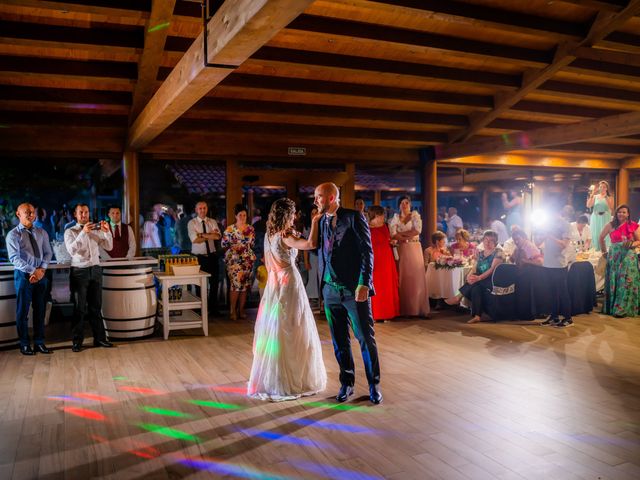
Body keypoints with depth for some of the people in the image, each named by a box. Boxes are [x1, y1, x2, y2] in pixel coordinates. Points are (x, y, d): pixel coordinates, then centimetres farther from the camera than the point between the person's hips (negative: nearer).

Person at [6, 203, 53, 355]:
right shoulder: (13, 234, -4)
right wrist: (33, 271, -18)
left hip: (41, 275, 4)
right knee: (23, 311, 4)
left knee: (40, 310, 8)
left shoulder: (42, 232, 9)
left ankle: (39, 343, 18)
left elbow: (48, 252, 7)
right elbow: (14, 258, -12)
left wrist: (42, 269, -10)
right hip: (23, 275, -4)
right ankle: (24, 344, 15)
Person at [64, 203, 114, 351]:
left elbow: (109, 246, 5)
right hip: (79, 271, -3)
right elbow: (71, 250, -16)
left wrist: (106, 232, -11)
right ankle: (77, 341, 9)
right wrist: (83, 232, -24)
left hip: (95, 270, 3)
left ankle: (99, 338, 13)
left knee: (96, 306, 8)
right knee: (80, 308, 1)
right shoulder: (70, 232, 1)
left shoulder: (96, 230, 11)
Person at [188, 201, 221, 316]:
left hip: (212, 256, 3)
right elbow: (195, 240, -16)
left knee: (214, 283, 8)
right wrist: (210, 235, -11)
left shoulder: (213, 222, 6)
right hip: (199, 257, -3)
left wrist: (202, 234, -14)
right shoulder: (192, 223, -3)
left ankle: (213, 308, 21)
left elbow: (217, 236, -11)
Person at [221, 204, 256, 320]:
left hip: (248, 259, 4)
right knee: (236, 284, -12)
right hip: (234, 259, -4)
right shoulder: (230, 229, -3)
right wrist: (234, 247, -12)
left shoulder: (251, 229, 7)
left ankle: (241, 310, 15)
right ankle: (232, 311, -1)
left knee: (245, 285, 5)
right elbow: (224, 244, -1)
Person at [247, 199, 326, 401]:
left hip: (274, 285, 8)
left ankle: (272, 379, 23)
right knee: (291, 333, 2)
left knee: (274, 331, 14)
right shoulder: (285, 237, -17)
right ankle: (290, 380, 10)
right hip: (289, 284, -8)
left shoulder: (270, 235, 7)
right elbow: (311, 244, -32)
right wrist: (314, 222, -22)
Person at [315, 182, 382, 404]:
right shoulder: (321, 222, 11)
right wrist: (322, 284, 3)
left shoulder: (354, 217, -6)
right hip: (330, 290, 5)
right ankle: (346, 383, 25)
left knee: (366, 338, 3)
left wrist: (364, 283, -16)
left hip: (354, 290, -5)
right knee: (339, 341, 11)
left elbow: (367, 251, -10)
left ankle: (374, 385, 16)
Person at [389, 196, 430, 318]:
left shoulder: (415, 215, 8)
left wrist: (401, 233, -5)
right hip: (402, 250, 1)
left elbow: (417, 230, -8)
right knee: (403, 278, -3)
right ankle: (404, 309, 0)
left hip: (415, 249, -1)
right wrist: (409, 237, -10)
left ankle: (418, 309, 0)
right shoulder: (395, 218, 10)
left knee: (417, 277, -3)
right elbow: (393, 234, -5)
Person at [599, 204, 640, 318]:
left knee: (626, 281, -2)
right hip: (614, 256, 1)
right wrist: (604, 252, 10)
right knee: (613, 281, 5)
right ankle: (612, 307, 14)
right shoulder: (610, 225, 2)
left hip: (628, 256, -1)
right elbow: (601, 238, 12)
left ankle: (623, 308, 6)